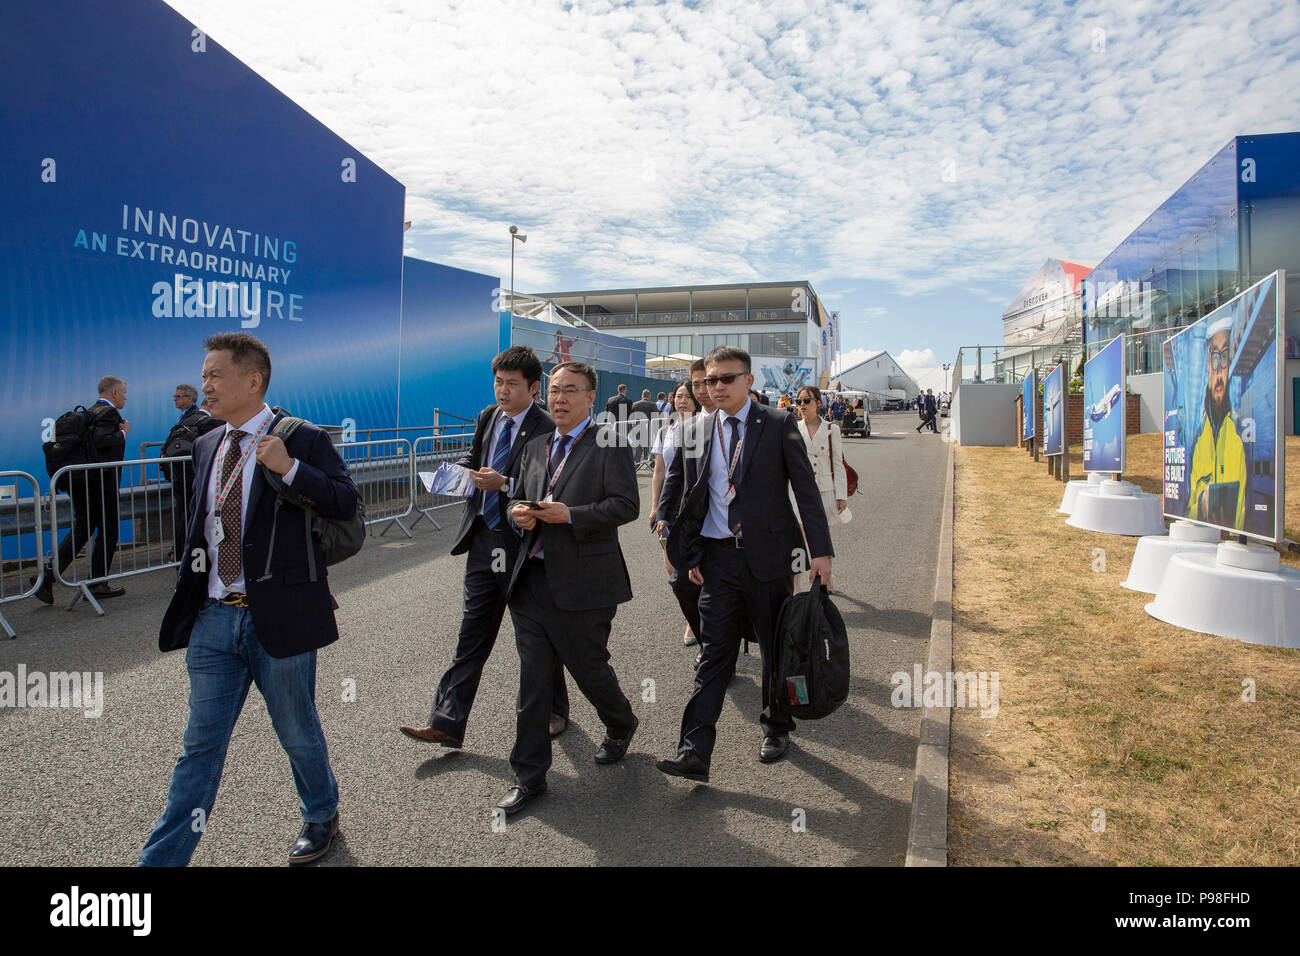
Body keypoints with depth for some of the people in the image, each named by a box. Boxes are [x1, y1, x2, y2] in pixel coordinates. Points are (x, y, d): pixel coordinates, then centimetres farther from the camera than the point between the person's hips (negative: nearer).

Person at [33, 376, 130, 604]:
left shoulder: (90, 412, 16)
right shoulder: (108, 412, -12)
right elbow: (101, 441, -27)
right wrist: (123, 433, -11)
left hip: (81, 480, 9)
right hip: (101, 480, -9)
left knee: (81, 529, 15)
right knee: (107, 532, 2)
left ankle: (49, 574, 6)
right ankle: (98, 584, 7)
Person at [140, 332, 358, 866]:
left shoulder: (304, 440, -9)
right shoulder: (207, 446, 11)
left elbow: (346, 505, -13)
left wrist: (290, 469, -26)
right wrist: (190, 594, 16)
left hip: (278, 616, -5)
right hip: (215, 618, 5)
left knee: (297, 732, 14)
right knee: (200, 746, 11)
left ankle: (321, 817, 40)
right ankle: (162, 861, 22)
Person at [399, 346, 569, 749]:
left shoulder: (544, 429, -13)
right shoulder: (487, 417, 8)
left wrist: (504, 483, -31)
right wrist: (461, 470, 0)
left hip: (524, 544, -6)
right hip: (484, 539, 6)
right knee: (472, 632, 9)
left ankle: (554, 712, 31)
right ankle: (447, 723, 14)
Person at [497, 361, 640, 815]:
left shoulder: (609, 444, -5)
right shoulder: (535, 447, 15)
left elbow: (626, 504, -12)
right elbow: (518, 497, 23)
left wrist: (569, 515, -20)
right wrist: (518, 511, -1)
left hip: (582, 584, -5)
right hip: (532, 580, 6)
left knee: (589, 671, 9)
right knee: (532, 680, 8)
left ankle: (621, 727, 41)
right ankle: (529, 776, 19)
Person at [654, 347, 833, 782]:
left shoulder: (778, 424, -3)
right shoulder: (695, 431, 6)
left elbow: (806, 488, -5)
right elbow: (676, 491, 12)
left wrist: (820, 550, -10)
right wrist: (690, 555, 6)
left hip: (768, 554, -2)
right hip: (717, 558, 2)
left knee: (776, 649, 13)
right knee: (714, 653, 1)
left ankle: (776, 730, 34)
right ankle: (694, 753, 2)